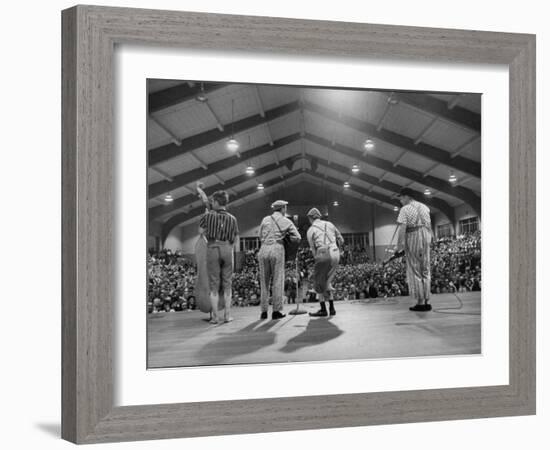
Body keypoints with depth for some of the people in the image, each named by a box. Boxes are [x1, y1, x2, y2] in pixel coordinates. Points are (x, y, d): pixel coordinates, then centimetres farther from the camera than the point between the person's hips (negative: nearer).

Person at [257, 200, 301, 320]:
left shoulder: (265, 219, 13)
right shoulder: (287, 222, 8)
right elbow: (297, 238, 8)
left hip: (264, 249, 3)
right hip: (277, 248, -3)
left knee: (264, 281, 9)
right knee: (278, 281, 3)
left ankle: (264, 311, 8)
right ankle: (276, 311, 2)